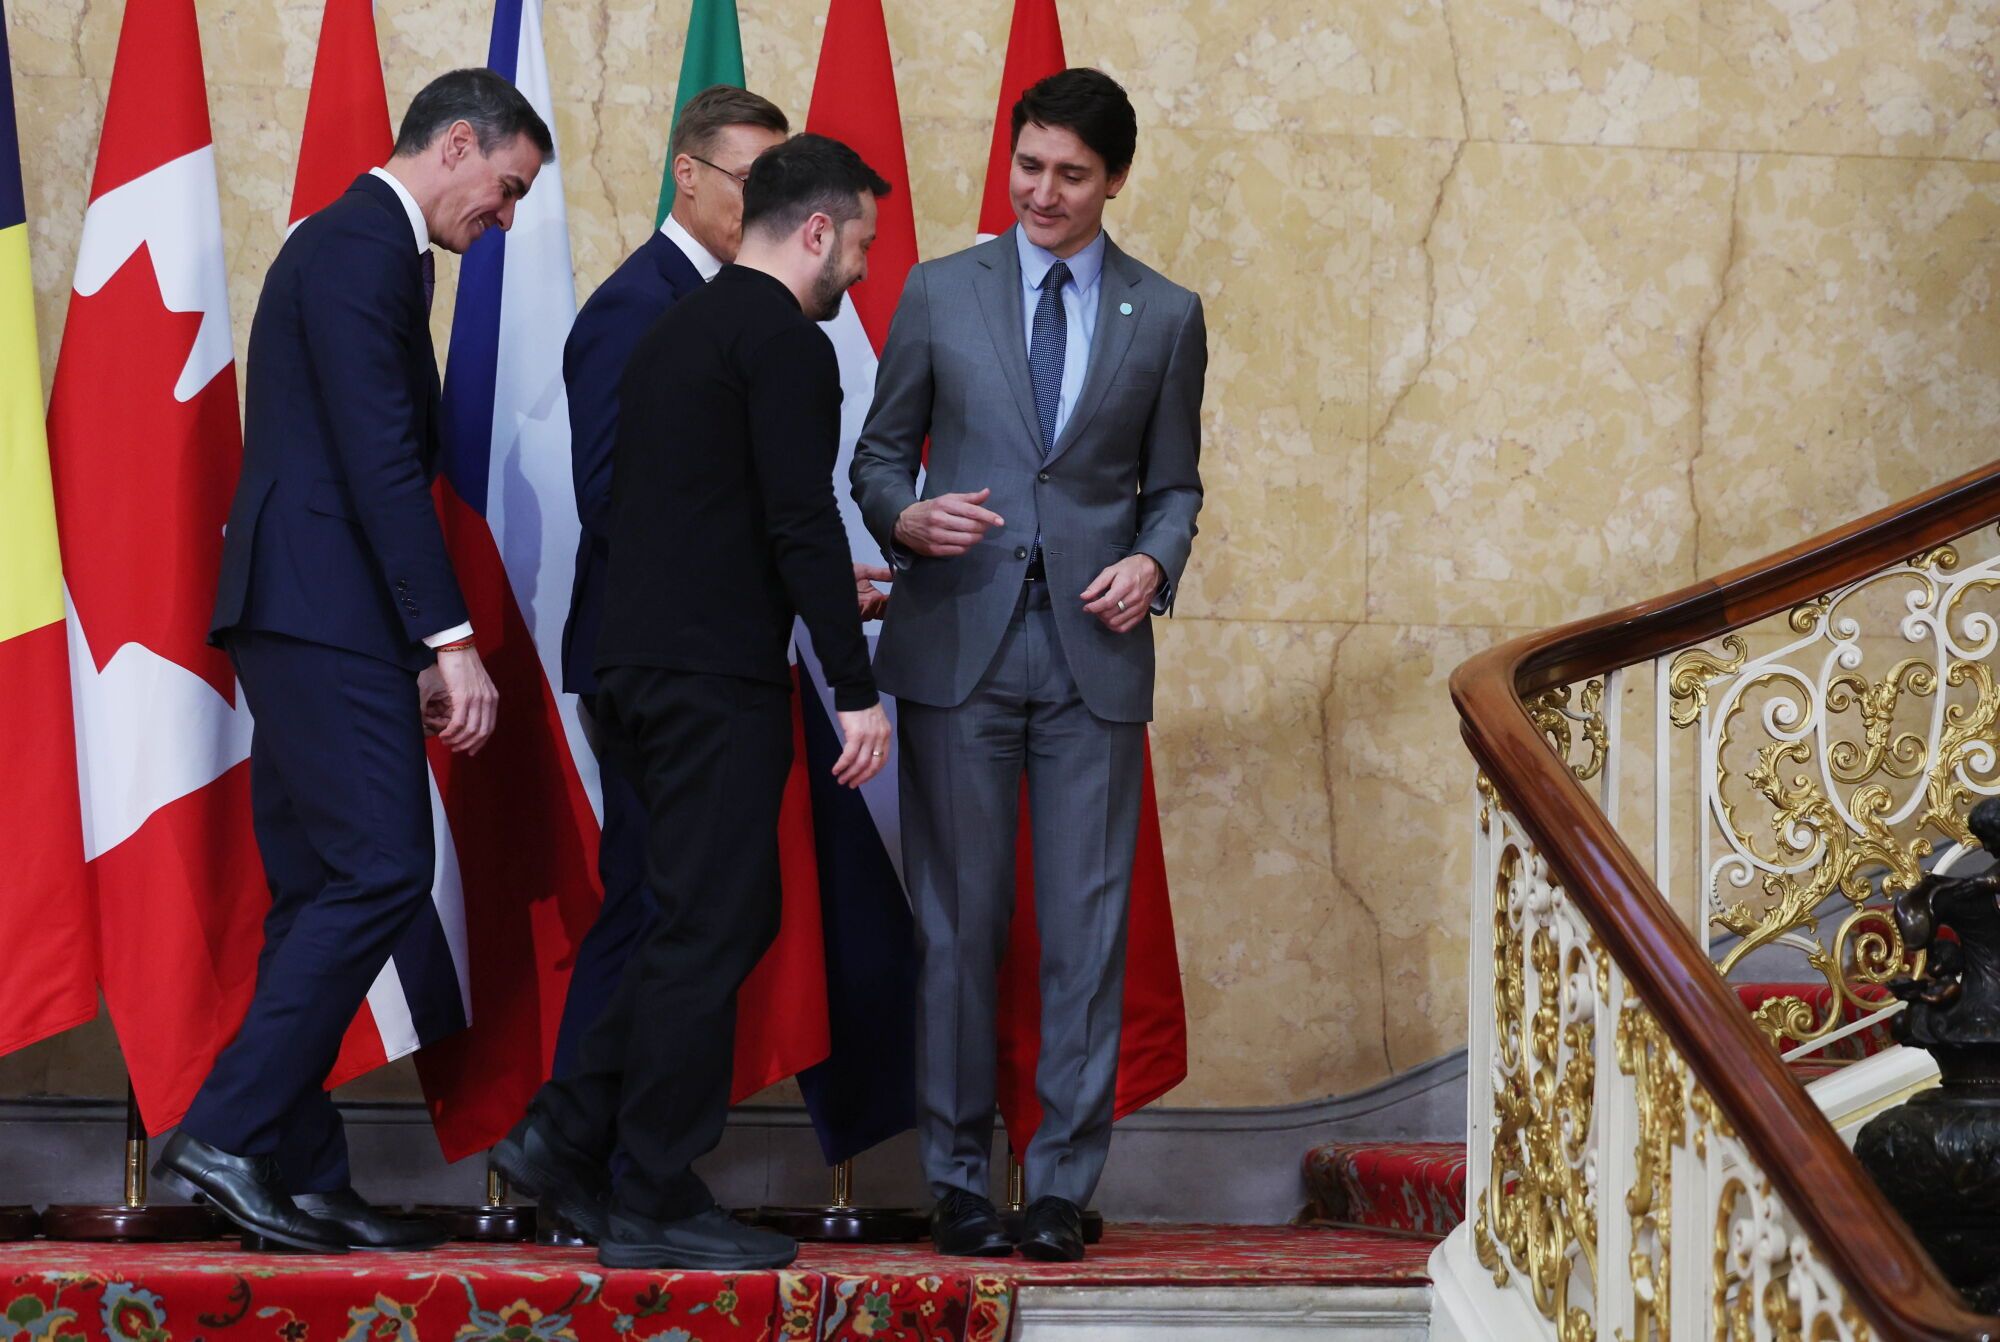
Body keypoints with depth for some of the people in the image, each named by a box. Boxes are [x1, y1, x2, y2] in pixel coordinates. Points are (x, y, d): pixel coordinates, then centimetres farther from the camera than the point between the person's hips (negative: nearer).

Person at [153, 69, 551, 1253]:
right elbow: (382, 464, -18)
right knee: (382, 871, -14)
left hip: (307, 620, 11)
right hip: (323, 612, -11)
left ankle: (301, 1176, 10)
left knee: (323, 896, 9)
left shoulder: (364, 248, 22)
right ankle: (227, 1133, -14)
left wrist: (420, 647, 19)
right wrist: (450, 639, -20)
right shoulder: (361, 252, -10)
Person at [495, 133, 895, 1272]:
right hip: (717, 680, -9)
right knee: (712, 929, -3)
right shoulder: (785, 342, -10)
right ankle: (658, 1208, 1)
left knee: (731, 915, 16)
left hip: (641, 666, 9)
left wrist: (821, 593, 34)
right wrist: (857, 687, -16)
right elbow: (804, 520, -17)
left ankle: (571, 1139, 14)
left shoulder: (677, 330, 19)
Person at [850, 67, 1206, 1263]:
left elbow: (1175, 483, 12)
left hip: (1094, 649, 0)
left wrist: (1155, 561, -8)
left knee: (1088, 926, -1)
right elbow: (880, 453, 11)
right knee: (959, 921, 2)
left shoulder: (1166, 317, 9)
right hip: (958, 643, 0)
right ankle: (957, 1179, 10)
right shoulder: (941, 294, 7)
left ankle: (1066, 1183, 6)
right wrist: (906, 517, -11)